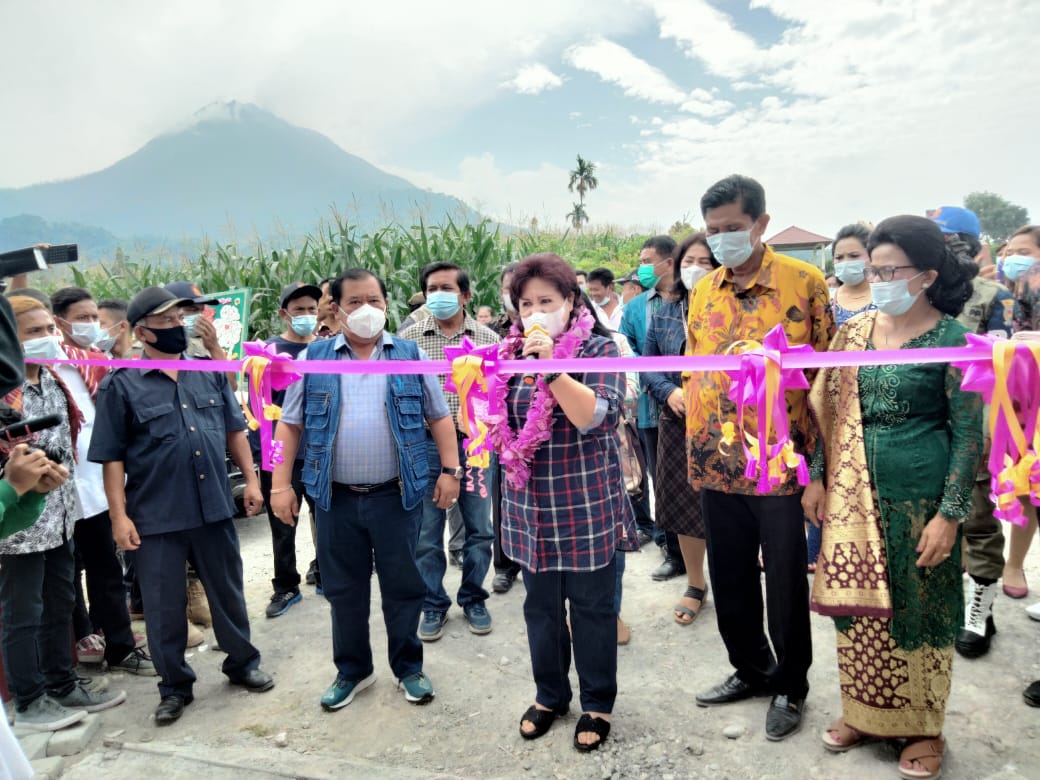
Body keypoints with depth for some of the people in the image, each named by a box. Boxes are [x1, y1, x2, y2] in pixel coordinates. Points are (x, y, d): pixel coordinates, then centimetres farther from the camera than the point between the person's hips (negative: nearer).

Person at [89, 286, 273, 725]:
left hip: (214, 507, 3)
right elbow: (111, 456, -6)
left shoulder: (211, 373, 5)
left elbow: (234, 429, 10)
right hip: (155, 516, -3)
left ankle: (243, 664, 34)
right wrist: (119, 515, -9)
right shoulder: (120, 385, -6)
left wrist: (251, 479, 5)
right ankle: (174, 687, 28)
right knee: (164, 606, 10)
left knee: (228, 592, 15)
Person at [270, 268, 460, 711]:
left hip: (397, 495, -1)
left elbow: (439, 416, 6)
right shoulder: (312, 359, 4)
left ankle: (408, 667, 29)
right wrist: (280, 483, -1)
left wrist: (450, 469, -2)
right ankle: (352, 670, 32)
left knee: (403, 585, 9)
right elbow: (289, 424, 5)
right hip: (335, 497, 1)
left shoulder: (411, 356, 3)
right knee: (343, 588, 13)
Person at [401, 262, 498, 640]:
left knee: (479, 528, 10)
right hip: (426, 444, -1)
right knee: (427, 532, 8)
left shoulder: (488, 338, 3)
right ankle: (433, 605, 25)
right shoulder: (409, 338, 1)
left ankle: (473, 598, 30)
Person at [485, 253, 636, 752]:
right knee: (540, 605, 17)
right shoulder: (512, 352, 5)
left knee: (591, 606, 10)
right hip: (530, 506, 4)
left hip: (586, 506, -4)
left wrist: (552, 366, -30)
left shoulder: (597, 349, -8)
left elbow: (596, 416, -22)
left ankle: (597, 703, 30)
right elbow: (497, 422, 15)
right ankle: (549, 694, 37)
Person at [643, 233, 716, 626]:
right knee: (683, 504, 11)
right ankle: (695, 585, 30)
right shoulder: (665, 312, 7)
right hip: (678, 421, 4)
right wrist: (670, 391, -8)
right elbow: (648, 364, 9)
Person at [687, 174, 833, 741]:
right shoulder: (702, 292, 8)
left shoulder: (804, 282, -6)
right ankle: (751, 670, 38)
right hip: (715, 462, 5)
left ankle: (789, 686, 31)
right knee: (729, 578, 16)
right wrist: (696, 443, 9)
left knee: (785, 583, 9)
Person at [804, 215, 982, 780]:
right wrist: (816, 478, 3)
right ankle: (862, 712, 33)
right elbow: (830, 410, 7)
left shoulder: (950, 339, -9)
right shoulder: (855, 331, 4)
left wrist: (949, 515, -13)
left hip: (920, 493, -4)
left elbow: (969, 433, -9)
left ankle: (923, 727, 30)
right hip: (857, 490, 4)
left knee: (919, 609, 9)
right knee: (858, 603, 12)